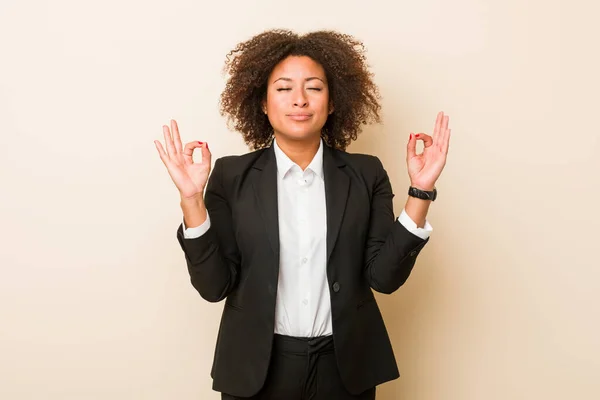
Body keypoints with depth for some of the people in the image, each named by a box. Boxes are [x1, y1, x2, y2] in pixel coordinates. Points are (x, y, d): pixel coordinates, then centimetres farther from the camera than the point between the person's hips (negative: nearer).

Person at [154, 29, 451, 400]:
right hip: (257, 367, -1)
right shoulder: (232, 176, -4)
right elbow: (214, 284, -8)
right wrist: (192, 199, -19)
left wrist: (420, 191, -15)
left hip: (345, 366, 1)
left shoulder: (366, 174, -2)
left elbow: (385, 275, -8)